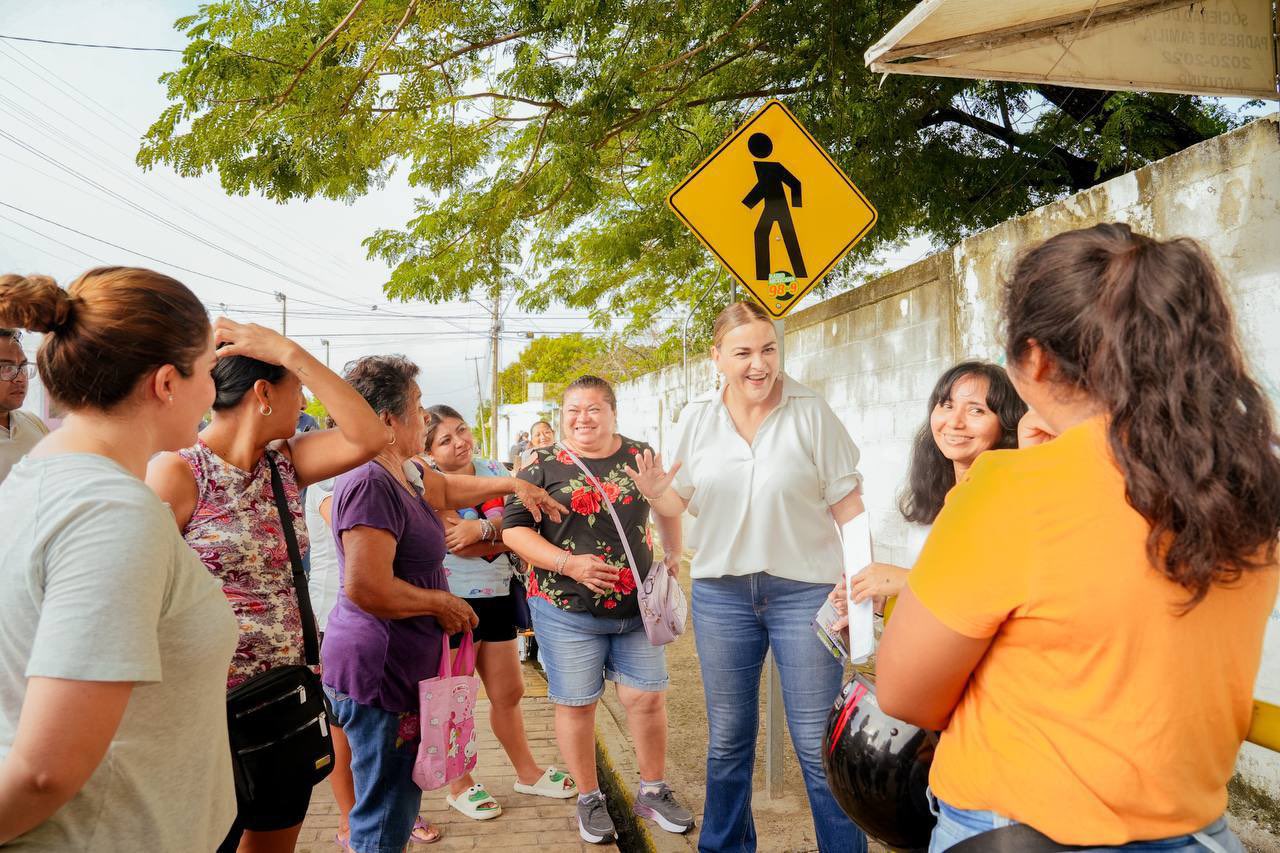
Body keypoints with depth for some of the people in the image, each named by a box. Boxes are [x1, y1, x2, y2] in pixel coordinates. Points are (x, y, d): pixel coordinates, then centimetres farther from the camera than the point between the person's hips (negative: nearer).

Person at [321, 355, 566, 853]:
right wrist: (441, 603, -17)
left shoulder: (400, 473, 9)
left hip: (398, 668, 10)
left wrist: (513, 484, 27)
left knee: (396, 801, 22)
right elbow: (366, 588, -30)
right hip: (378, 670, -10)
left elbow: (447, 490, 30)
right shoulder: (371, 484, -24)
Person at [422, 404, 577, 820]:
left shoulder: (493, 470, 5)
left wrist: (481, 528, -18)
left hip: (497, 596, 6)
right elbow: (459, 545, -23)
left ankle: (527, 772, 34)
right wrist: (500, 533, -14)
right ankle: (459, 785, 28)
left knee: (509, 693, 17)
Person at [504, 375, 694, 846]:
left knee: (648, 698, 8)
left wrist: (673, 555, 9)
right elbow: (514, 529, -8)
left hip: (637, 606, 3)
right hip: (566, 610, -2)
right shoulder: (544, 465, -5)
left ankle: (653, 791, 30)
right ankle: (589, 799, 28)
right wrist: (570, 564, -19)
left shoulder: (640, 456, 4)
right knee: (576, 703, 8)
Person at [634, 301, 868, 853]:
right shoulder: (697, 418, 1)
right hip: (721, 590, 3)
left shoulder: (810, 413, -8)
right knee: (727, 739, 17)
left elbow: (847, 504, -5)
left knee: (817, 741, 4)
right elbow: (681, 501, 9)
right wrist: (654, 495, -12)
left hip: (805, 588, -3)